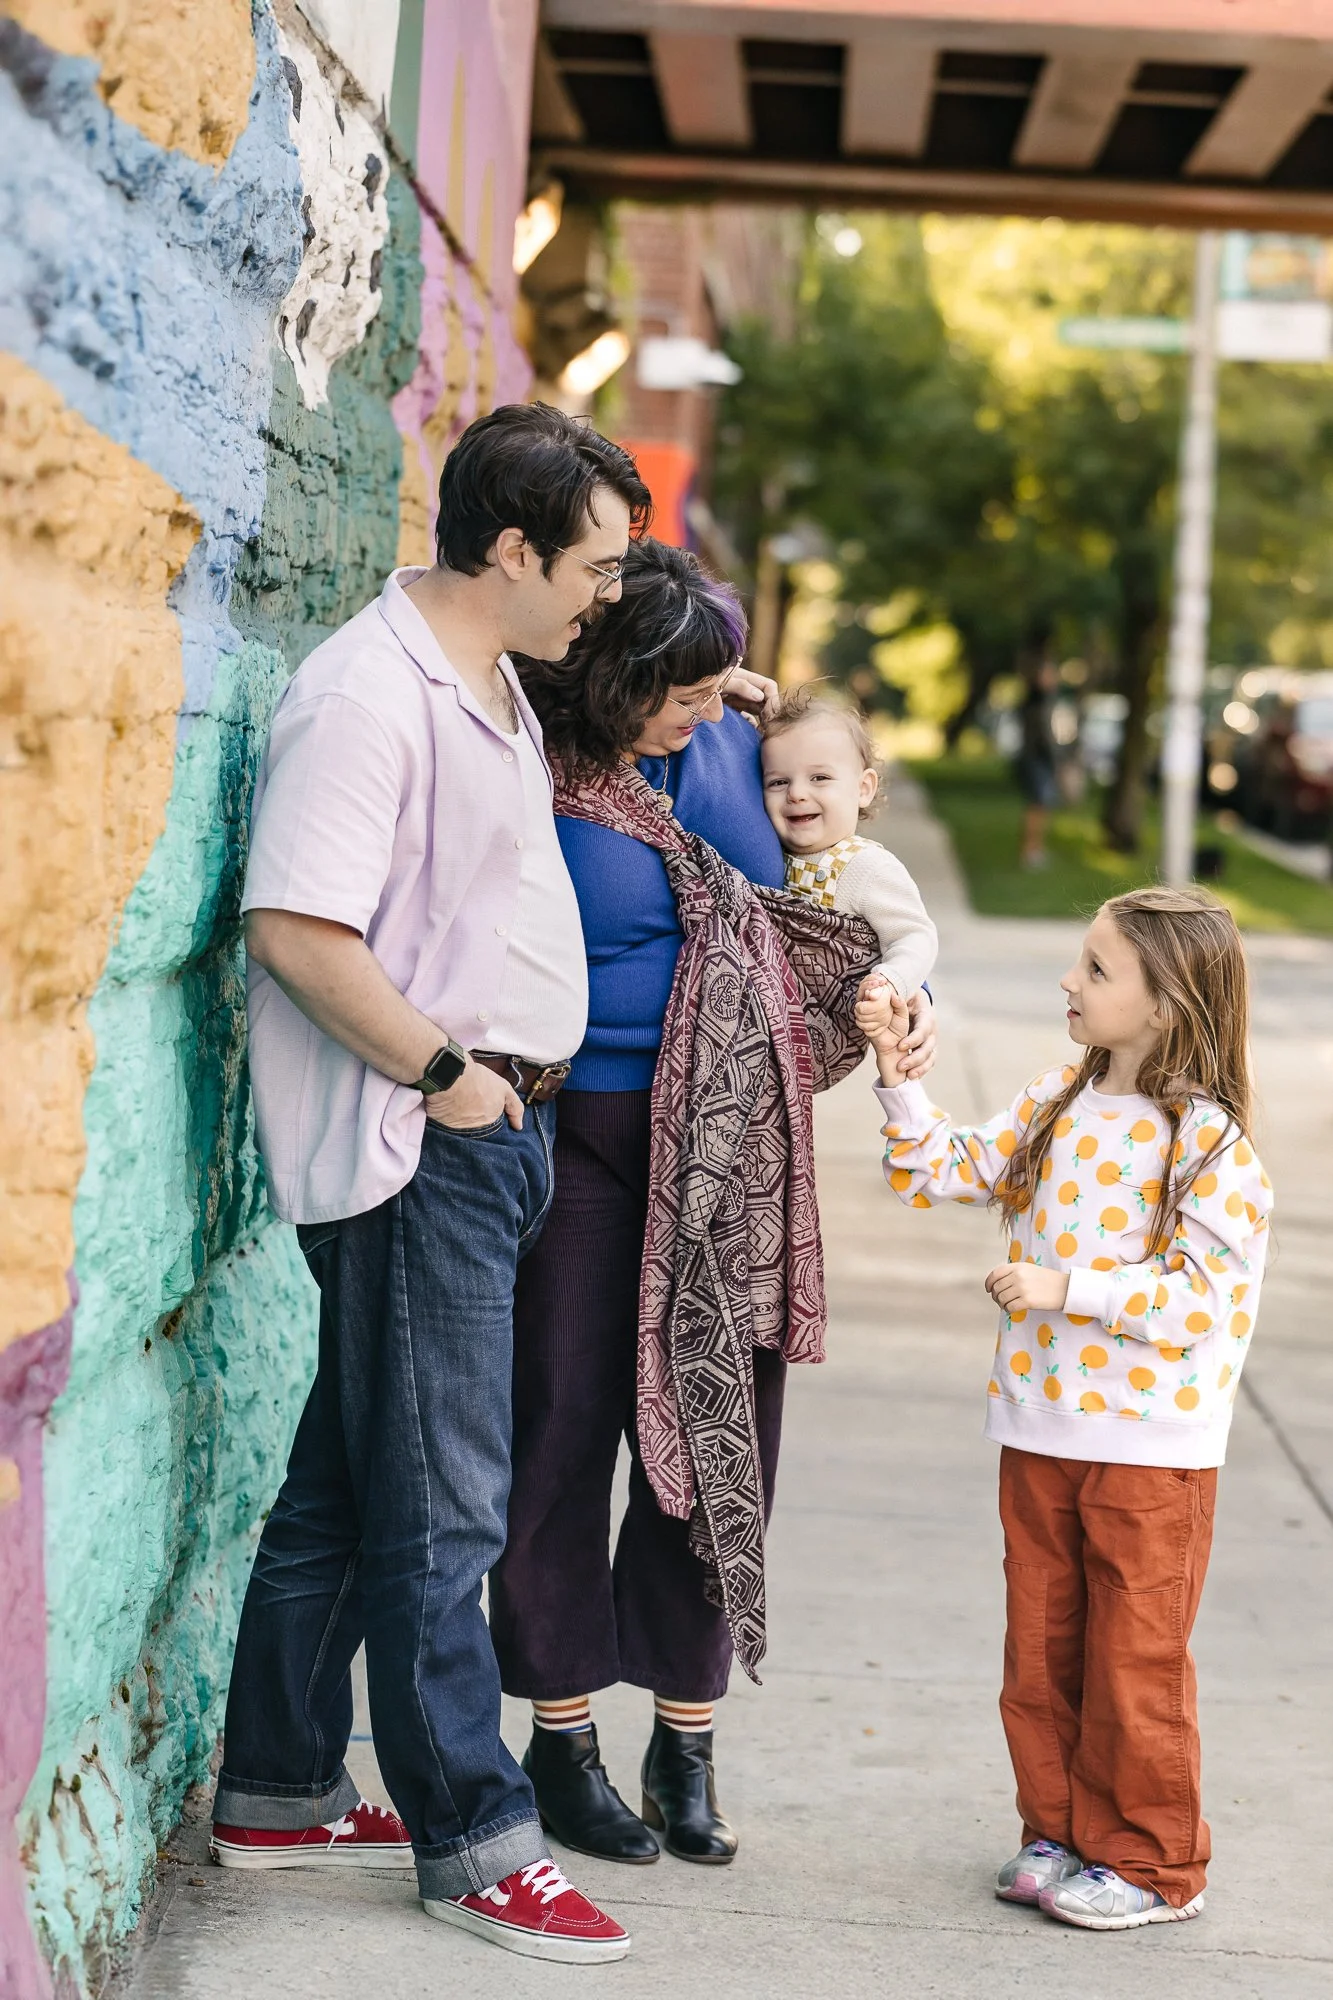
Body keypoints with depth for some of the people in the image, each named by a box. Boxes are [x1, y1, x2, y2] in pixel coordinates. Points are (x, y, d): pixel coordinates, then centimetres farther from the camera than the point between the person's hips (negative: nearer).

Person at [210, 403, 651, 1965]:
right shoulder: (367, 695, -17)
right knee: (436, 1508, -2)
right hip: (417, 1144, -10)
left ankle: (277, 1795, 25)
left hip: (492, 1129, 10)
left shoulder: (494, 682, 15)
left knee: (346, 1482, 16)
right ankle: (473, 1840, 6)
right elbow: (298, 927, -24)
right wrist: (446, 1073, -18)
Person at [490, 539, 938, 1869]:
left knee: (719, 1432, 6)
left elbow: (831, 905, 15)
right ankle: (562, 1739, 17)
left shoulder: (730, 746, 5)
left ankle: (685, 1739, 18)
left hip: (728, 1150, 4)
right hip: (580, 1142, -4)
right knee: (565, 1427, 2)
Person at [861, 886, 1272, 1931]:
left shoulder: (1210, 1141, -14)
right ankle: (1061, 1833, 27)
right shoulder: (1056, 1107, 6)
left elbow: (1199, 1295, -20)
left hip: (1151, 1446, -6)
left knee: (1134, 1660, 3)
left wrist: (1066, 1287, -22)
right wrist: (900, 1079, -5)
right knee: (1041, 1650, 13)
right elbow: (943, 1170, 8)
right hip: (1041, 1432, 6)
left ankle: (1151, 1865, 16)